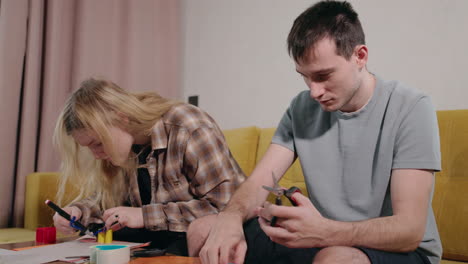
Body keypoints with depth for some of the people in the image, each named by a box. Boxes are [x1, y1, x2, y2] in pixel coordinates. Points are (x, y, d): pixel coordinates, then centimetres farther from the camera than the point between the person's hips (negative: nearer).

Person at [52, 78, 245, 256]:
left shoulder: (189, 128, -22)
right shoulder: (121, 142, -1)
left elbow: (223, 206, -25)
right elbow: (105, 197, 13)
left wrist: (145, 216, -26)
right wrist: (78, 212, -10)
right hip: (160, 236, 6)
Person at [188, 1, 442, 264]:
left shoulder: (411, 109, -15)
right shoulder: (302, 108, 1)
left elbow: (409, 230, -21)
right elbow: (260, 180, -5)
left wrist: (323, 231, -39)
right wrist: (231, 217, -29)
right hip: (323, 240, 4)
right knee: (203, 230, -10)